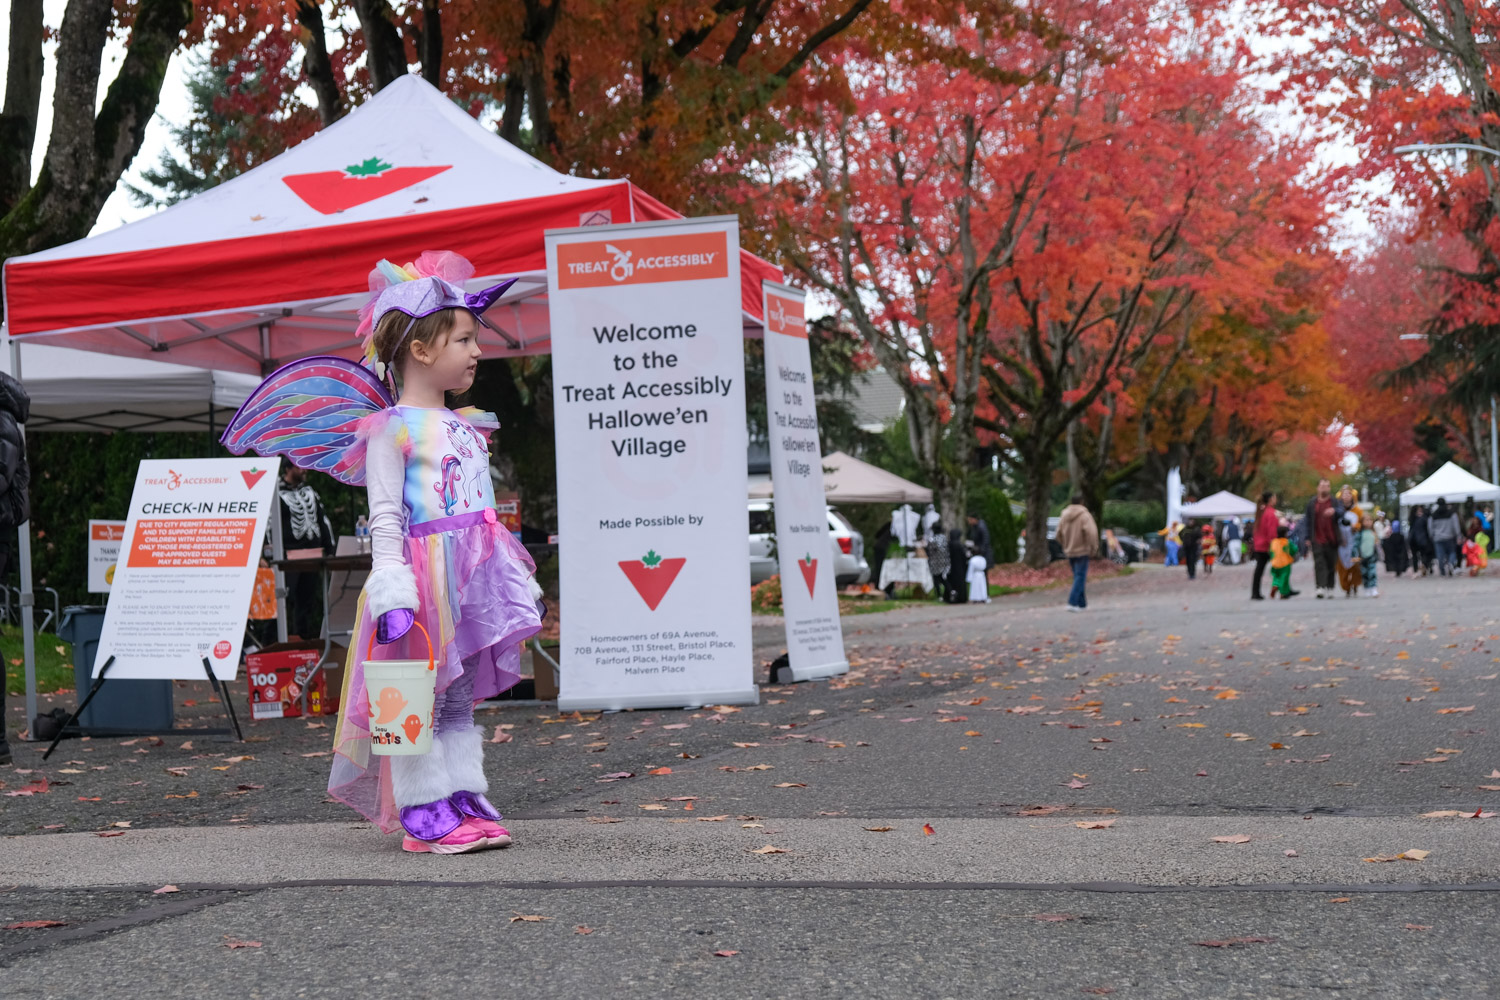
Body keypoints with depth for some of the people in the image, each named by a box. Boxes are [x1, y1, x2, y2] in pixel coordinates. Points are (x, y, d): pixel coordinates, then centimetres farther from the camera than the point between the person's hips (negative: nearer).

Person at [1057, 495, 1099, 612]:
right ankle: (1072, 603, -14)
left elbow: (1059, 534, 11)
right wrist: (1093, 548, -11)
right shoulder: (1084, 515, -14)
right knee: (1080, 577, -5)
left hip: (1069, 552, 7)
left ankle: (1082, 603, 20)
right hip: (1082, 551, -7)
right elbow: (1091, 532, -22)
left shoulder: (1064, 516, 7)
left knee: (1078, 577, 16)